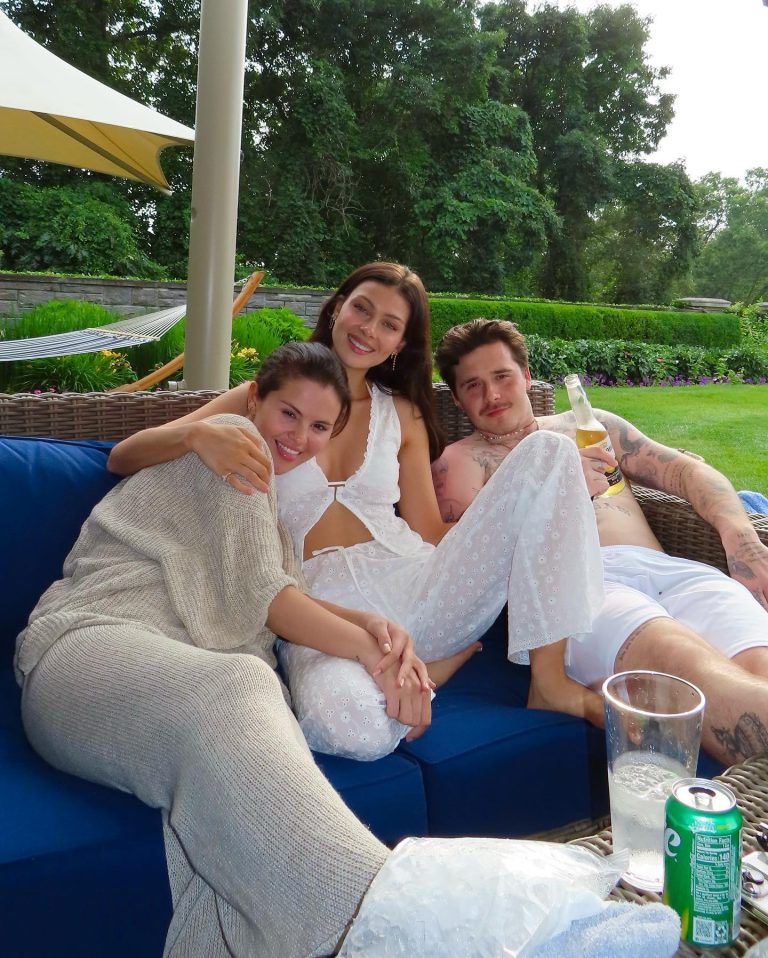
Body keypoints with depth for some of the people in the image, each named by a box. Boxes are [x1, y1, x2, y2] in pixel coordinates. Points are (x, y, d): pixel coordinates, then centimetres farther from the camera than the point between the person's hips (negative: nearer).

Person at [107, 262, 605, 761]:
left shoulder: (403, 415, 19)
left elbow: (431, 533, 12)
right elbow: (122, 458, 5)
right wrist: (197, 434, -19)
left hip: (410, 582, 3)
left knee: (549, 450, -15)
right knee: (348, 726, -41)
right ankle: (433, 666, -6)